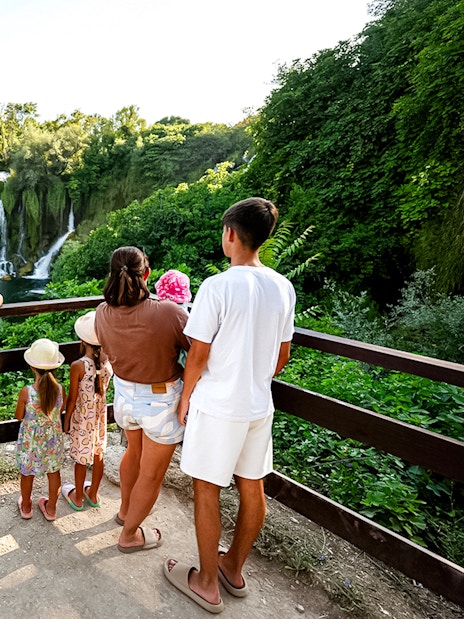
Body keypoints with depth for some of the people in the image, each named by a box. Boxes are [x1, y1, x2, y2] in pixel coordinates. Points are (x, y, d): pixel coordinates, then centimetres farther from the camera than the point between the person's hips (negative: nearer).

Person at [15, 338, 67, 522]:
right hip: (53, 439, 1)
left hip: (31, 440, -1)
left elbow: (19, 416, -10)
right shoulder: (60, 389, -21)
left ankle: (26, 507, 45)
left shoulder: (26, 392, -27)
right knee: (54, 472, 21)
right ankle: (51, 509, 38)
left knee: (27, 473, 23)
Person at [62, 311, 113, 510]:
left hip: (82, 418, -4)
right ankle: (93, 494, 40)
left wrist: (66, 419, -1)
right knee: (98, 455, 20)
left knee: (81, 459, 14)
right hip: (100, 415, 4)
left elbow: (72, 398, -15)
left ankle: (77, 497, 36)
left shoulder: (78, 366, -26)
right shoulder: (107, 360, -13)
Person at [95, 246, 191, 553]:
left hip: (124, 395, 6)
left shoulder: (103, 314, -12)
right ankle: (130, 534, 40)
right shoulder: (170, 313, -29)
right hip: (162, 402, -5)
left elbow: (112, 354, 4)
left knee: (134, 452, 34)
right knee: (151, 474, 18)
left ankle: (125, 509, 56)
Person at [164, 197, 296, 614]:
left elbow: (198, 356, -15)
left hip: (217, 407, -6)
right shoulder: (283, 288, -2)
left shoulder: (217, 287, -20)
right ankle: (234, 569, 41)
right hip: (259, 406, 6)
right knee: (252, 488, 18)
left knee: (207, 491, 12)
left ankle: (207, 584, 30)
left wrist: (185, 398, 2)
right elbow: (282, 355, 6)